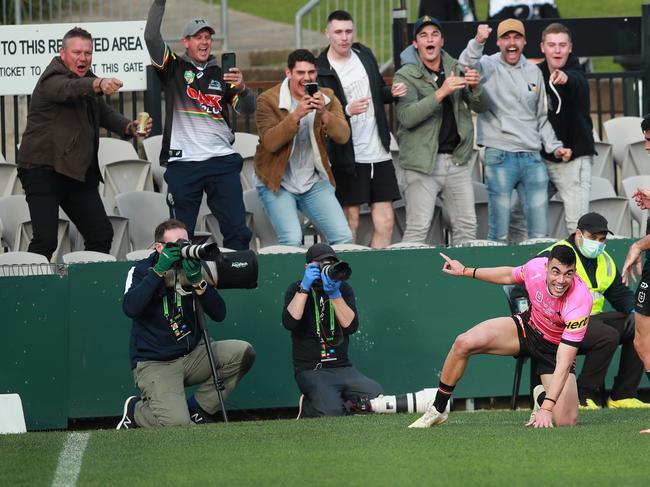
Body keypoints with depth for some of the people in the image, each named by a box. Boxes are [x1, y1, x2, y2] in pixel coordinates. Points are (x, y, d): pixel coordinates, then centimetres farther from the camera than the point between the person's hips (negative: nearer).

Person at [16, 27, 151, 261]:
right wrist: (99, 84, -55)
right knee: (45, 240, -18)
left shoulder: (86, 80, 17)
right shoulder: (52, 79, -12)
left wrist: (129, 127, -6)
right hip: (43, 169, -9)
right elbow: (69, 89, -35)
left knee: (101, 235, 8)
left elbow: (106, 114, 15)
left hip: (79, 171, 9)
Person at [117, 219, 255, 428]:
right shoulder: (142, 270, -4)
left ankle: (197, 410, -1)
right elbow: (130, 308, -24)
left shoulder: (191, 267, 5)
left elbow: (219, 314, -3)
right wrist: (159, 271, -25)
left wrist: (197, 281, -18)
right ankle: (136, 410, 9)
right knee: (177, 423, -27)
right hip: (154, 363, -5)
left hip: (192, 355, 5)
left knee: (242, 352, -16)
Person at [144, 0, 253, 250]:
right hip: (183, 162, -2)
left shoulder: (221, 76, 13)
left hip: (222, 161, 2)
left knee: (237, 229, -3)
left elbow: (248, 109, 5)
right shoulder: (174, 68, 7)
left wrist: (241, 88, -16)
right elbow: (151, 37, -7)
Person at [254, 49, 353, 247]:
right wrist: (296, 115, -31)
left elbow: (343, 136, -10)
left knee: (344, 237, -8)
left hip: (314, 182, 4)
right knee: (292, 240, -23)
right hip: (278, 183, -4)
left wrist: (324, 114, -28)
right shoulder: (268, 100, -9)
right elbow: (270, 142, -21)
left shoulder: (327, 98, 3)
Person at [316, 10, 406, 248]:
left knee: (385, 221, 2)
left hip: (379, 153, 6)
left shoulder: (364, 55, 10)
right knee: (350, 222, -4)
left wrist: (391, 92, 3)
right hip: (348, 157, -5)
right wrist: (347, 111, -28)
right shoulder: (320, 70, -9)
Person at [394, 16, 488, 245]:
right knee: (418, 230, -10)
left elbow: (481, 106, 8)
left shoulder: (456, 69, 10)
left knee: (467, 227, 7)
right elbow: (407, 117, -18)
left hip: (456, 160, 5)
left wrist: (475, 88, -15)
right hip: (423, 163, -5)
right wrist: (441, 93, -27)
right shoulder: (405, 76, -4)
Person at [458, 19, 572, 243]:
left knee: (540, 231, 4)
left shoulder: (533, 72, 14)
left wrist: (554, 147, 12)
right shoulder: (488, 67, 0)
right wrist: (478, 43, -40)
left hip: (532, 157, 5)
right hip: (500, 157, -5)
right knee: (499, 231, -4)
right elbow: (465, 67, -24)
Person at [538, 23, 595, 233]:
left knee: (577, 224, -13)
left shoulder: (576, 76, -12)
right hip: (542, 158, 6)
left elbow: (576, 82, -38)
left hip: (574, 159, -6)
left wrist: (565, 78, -60)